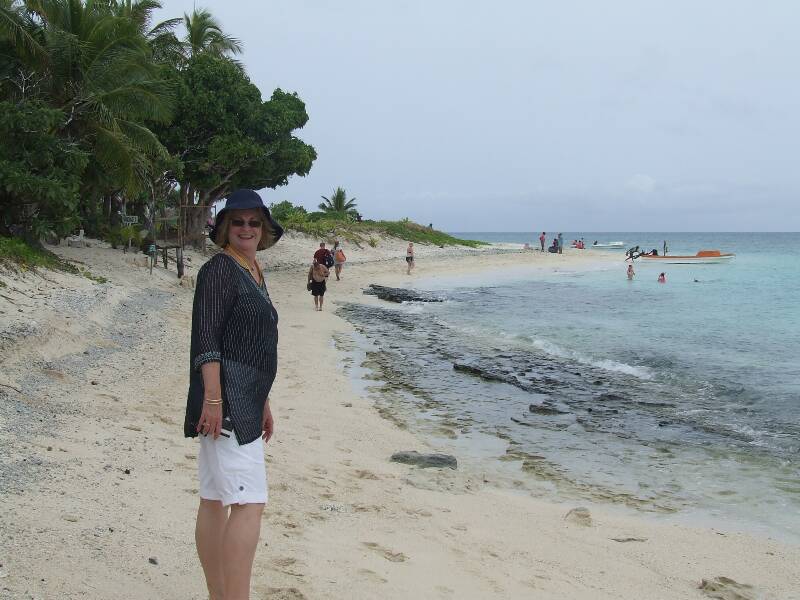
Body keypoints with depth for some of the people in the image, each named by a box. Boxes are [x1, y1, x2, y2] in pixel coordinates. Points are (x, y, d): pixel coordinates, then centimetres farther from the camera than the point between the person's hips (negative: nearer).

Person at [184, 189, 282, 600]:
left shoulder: (254, 274, 19)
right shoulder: (219, 269, -8)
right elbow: (206, 339, -16)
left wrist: (263, 404, 24)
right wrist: (213, 397, -25)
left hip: (244, 402, 9)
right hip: (224, 400, -9)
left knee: (216, 500, 12)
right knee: (249, 502, -15)